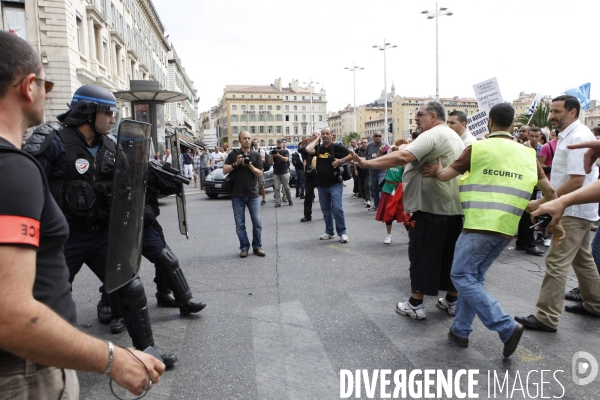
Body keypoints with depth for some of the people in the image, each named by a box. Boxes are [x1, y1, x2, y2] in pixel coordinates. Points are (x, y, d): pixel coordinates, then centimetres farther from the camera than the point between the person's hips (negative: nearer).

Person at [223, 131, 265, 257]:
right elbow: (224, 170, -1)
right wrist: (236, 164, -15)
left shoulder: (256, 155, 5)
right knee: (240, 224, 3)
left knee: (257, 222, 1)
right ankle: (244, 247, 13)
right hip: (237, 195, 0)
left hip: (253, 194, 0)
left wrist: (250, 165, -16)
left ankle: (257, 246, 14)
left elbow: (260, 174, 0)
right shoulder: (233, 154, 5)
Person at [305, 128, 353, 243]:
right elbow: (308, 149, -13)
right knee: (325, 209, 13)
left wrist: (341, 161, -17)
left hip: (335, 184, -5)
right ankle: (329, 232, 25)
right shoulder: (318, 148, 7)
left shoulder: (337, 147, -4)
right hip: (321, 184, 5)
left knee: (337, 208, -10)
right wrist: (316, 139, -2)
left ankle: (342, 233, 2)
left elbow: (351, 155, -4)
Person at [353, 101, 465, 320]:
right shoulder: (455, 137, 18)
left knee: (422, 254, 0)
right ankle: (452, 300, 24)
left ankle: (416, 304, 8)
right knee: (450, 254, 15)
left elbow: (402, 157, -28)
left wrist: (368, 163, -28)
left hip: (430, 206, -9)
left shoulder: (431, 135, -13)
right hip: (454, 206, 9)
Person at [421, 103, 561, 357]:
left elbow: (444, 175, 4)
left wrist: (436, 170, 26)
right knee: (474, 277, 15)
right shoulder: (527, 154, 12)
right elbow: (549, 190, 17)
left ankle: (507, 327, -6)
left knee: (462, 276, 1)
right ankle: (461, 330, 20)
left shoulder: (478, 148, -3)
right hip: (507, 229, 7)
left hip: (480, 225, -6)